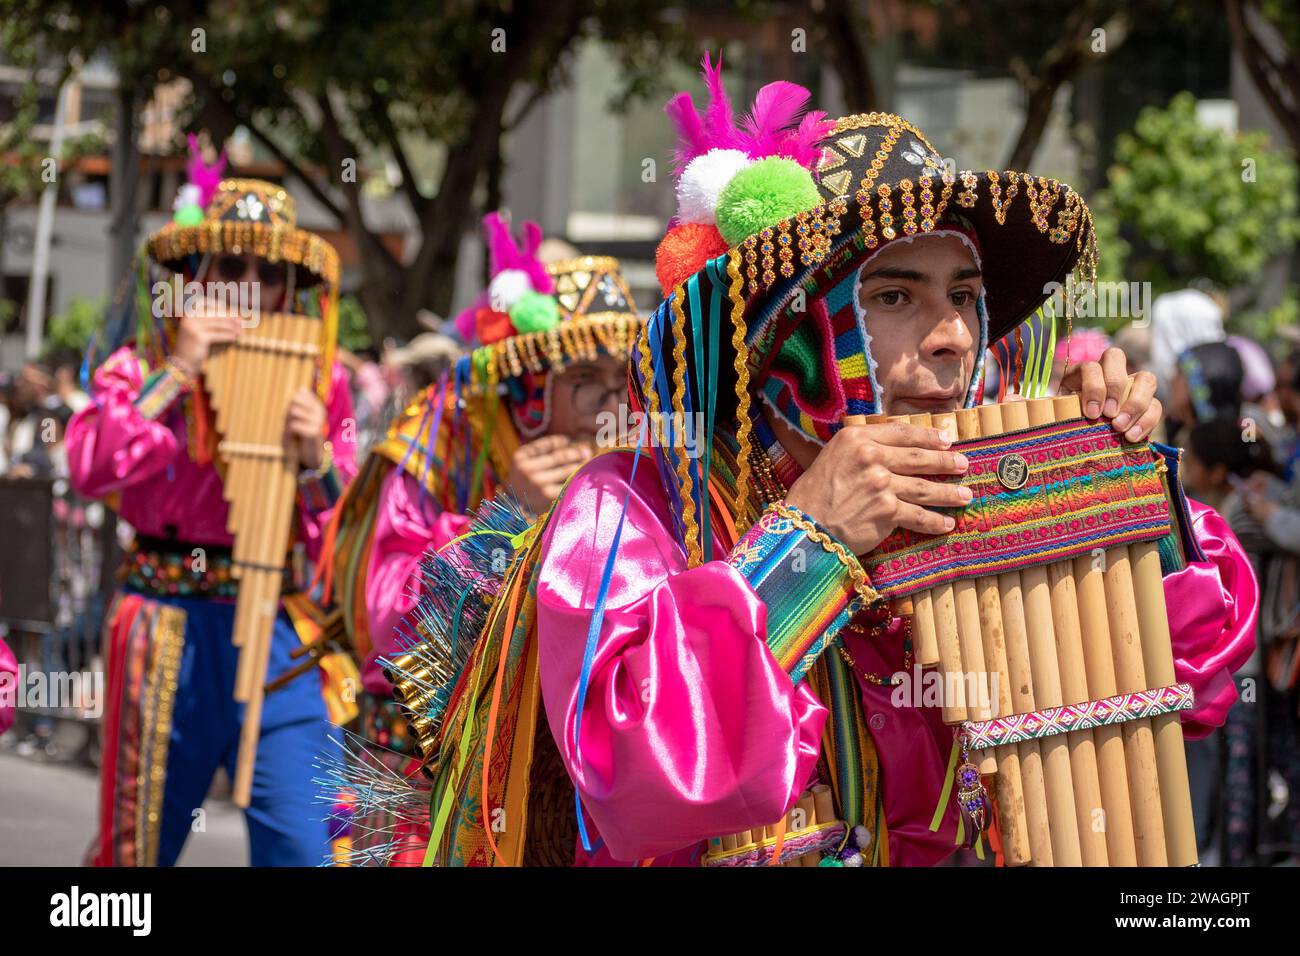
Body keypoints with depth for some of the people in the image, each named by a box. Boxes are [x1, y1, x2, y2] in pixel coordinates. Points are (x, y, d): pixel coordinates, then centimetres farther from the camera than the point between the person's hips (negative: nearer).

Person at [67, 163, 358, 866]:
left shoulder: (315, 379, 7)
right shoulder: (137, 368, 2)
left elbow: (339, 533, 7)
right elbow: (91, 470, -17)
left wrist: (316, 458, -12)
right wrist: (178, 372, -15)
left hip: (277, 632, 1)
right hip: (166, 633, -1)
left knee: (300, 845, -7)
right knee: (139, 841, 10)